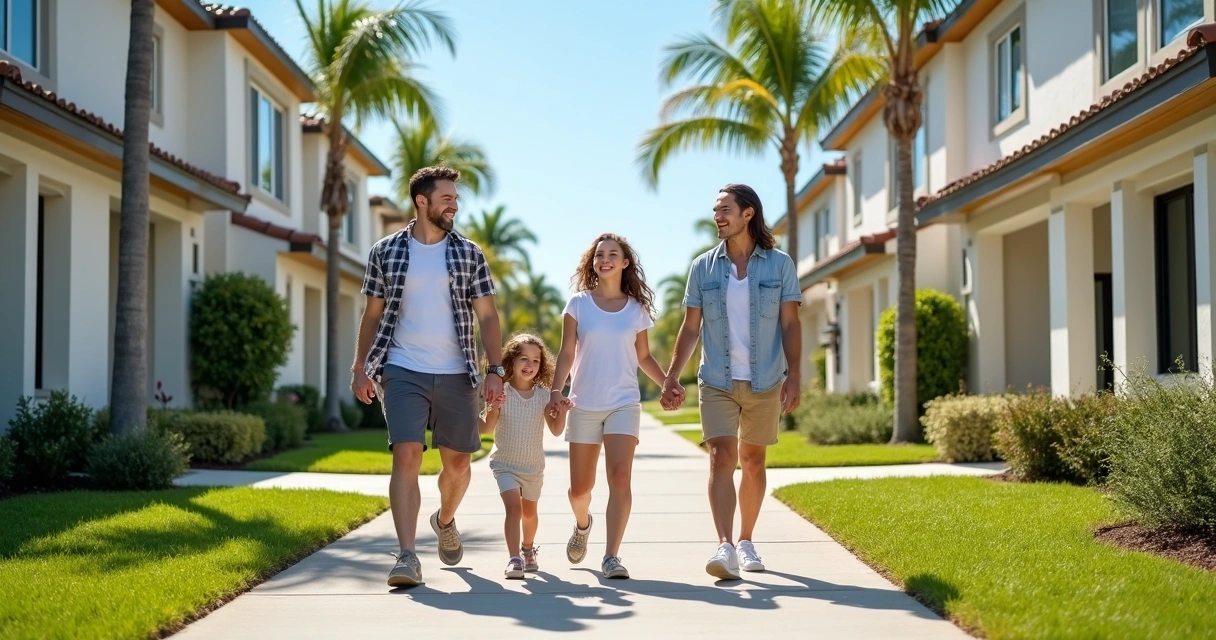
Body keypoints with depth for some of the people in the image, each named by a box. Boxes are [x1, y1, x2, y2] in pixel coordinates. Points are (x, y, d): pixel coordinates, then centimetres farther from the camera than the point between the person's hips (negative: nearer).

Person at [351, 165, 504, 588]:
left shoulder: (469, 254, 6)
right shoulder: (386, 252, 5)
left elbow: (487, 315, 5)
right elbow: (372, 315, 8)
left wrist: (495, 370, -4)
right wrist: (361, 369, 1)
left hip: (456, 375, 2)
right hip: (403, 373, -2)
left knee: (457, 462, 9)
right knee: (406, 458, -14)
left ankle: (445, 521, 40)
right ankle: (407, 557, -14)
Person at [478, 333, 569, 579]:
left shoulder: (543, 395, -7)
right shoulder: (501, 393, -14)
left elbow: (556, 430, -7)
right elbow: (488, 429, -19)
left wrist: (562, 411, -23)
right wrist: (493, 408, -36)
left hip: (534, 466, 3)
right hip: (506, 464, -3)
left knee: (529, 512, 20)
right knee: (513, 507, -21)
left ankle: (528, 550, 44)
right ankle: (514, 559, -21)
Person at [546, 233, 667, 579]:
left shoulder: (637, 308, 6)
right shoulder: (578, 304, 2)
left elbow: (643, 357, 12)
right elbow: (567, 352, 1)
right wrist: (556, 390, -13)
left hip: (624, 404, 0)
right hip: (584, 405, 0)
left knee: (620, 476, -17)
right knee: (580, 486, 6)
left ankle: (611, 556, -14)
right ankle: (582, 524, 41)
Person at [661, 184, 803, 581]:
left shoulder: (779, 265, 2)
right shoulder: (703, 268, 5)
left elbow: (790, 325, 0)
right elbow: (690, 328, 7)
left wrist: (793, 376, -8)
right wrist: (671, 378, 3)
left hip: (764, 382, 0)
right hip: (716, 382, 0)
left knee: (753, 462, 10)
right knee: (721, 458, -12)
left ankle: (745, 542, 24)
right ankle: (725, 547, -19)